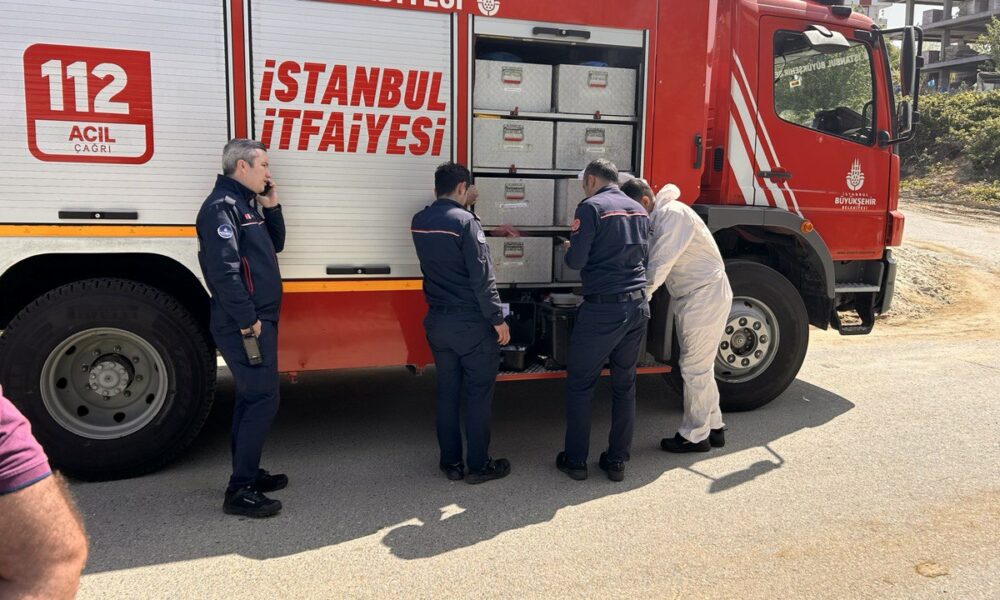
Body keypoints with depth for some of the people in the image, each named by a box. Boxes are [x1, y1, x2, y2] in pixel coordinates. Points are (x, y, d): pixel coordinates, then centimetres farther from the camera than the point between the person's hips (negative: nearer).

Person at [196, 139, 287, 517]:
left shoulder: (245, 204, 17)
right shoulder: (221, 206, -14)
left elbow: (275, 245, 23)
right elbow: (224, 270, -23)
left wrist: (271, 208, 9)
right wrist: (248, 320, -22)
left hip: (259, 319, 10)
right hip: (245, 324, -10)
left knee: (251, 398, 16)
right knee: (263, 400, -10)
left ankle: (248, 473, 27)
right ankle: (240, 490, -3)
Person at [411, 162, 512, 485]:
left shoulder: (419, 222, 4)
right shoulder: (465, 221, -16)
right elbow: (482, 277, -18)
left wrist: (464, 206, 24)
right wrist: (498, 319, -12)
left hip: (437, 321, 7)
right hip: (471, 323, -6)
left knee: (447, 393, 14)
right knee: (479, 394, 5)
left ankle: (451, 462, 22)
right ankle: (478, 465, 14)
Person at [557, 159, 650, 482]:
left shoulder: (591, 207, -9)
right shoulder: (639, 210, 13)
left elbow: (576, 260, -12)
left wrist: (569, 248, 9)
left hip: (602, 308, -6)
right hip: (638, 306, 7)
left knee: (580, 385, 6)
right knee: (625, 385, 13)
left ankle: (575, 460, 14)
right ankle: (617, 461, 20)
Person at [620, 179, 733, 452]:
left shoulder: (673, 214, -19)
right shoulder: (657, 219, 11)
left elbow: (659, 266, -25)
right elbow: (651, 262, 10)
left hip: (704, 296, -10)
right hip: (691, 297, 10)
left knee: (694, 368, -3)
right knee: (701, 367, 17)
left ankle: (694, 436, 8)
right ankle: (713, 428, 29)